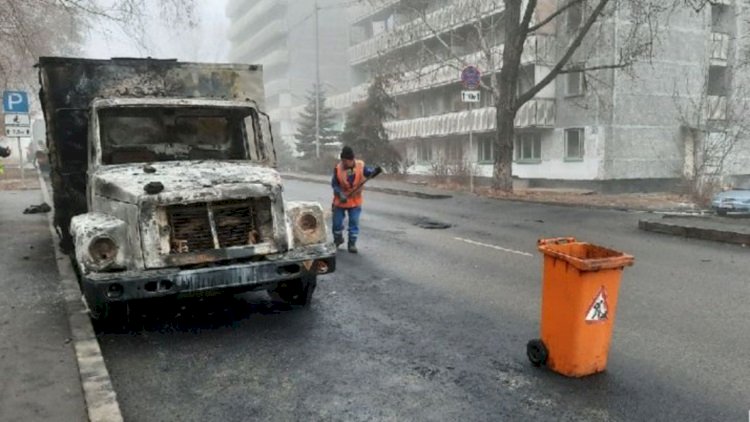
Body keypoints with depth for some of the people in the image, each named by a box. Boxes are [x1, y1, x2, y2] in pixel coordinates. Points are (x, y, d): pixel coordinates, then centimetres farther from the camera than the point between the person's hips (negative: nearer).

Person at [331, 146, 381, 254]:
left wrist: (377, 170, -42)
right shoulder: (338, 168, -15)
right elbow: (334, 184, -10)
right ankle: (338, 239, 38)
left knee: (354, 222, -1)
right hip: (340, 200, 1)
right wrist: (340, 194, -25)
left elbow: (370, 173, -18)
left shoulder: (360, 166, -15)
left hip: (355, 200, -1)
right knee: (337, 222, 11)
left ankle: (352, 243, 12)